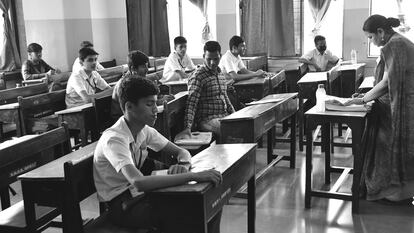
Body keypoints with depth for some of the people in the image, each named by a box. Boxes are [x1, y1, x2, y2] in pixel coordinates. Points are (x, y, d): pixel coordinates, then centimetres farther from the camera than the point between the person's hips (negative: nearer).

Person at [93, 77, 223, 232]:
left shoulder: (145, 130, -1)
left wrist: (183, 165, -20)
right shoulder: (113, 139, -25)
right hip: (122, 207, -7)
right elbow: (138, 182, -39)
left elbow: (182, 152, 6)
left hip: (142, 194, 7)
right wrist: (193, 176, -40)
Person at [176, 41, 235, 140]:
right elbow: (191, 103, -19)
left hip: (224, 117, 8)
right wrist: (187, 128, -31)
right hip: (207, 120, -8)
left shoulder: (220, 74, 15)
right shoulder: (198, 76, -10)